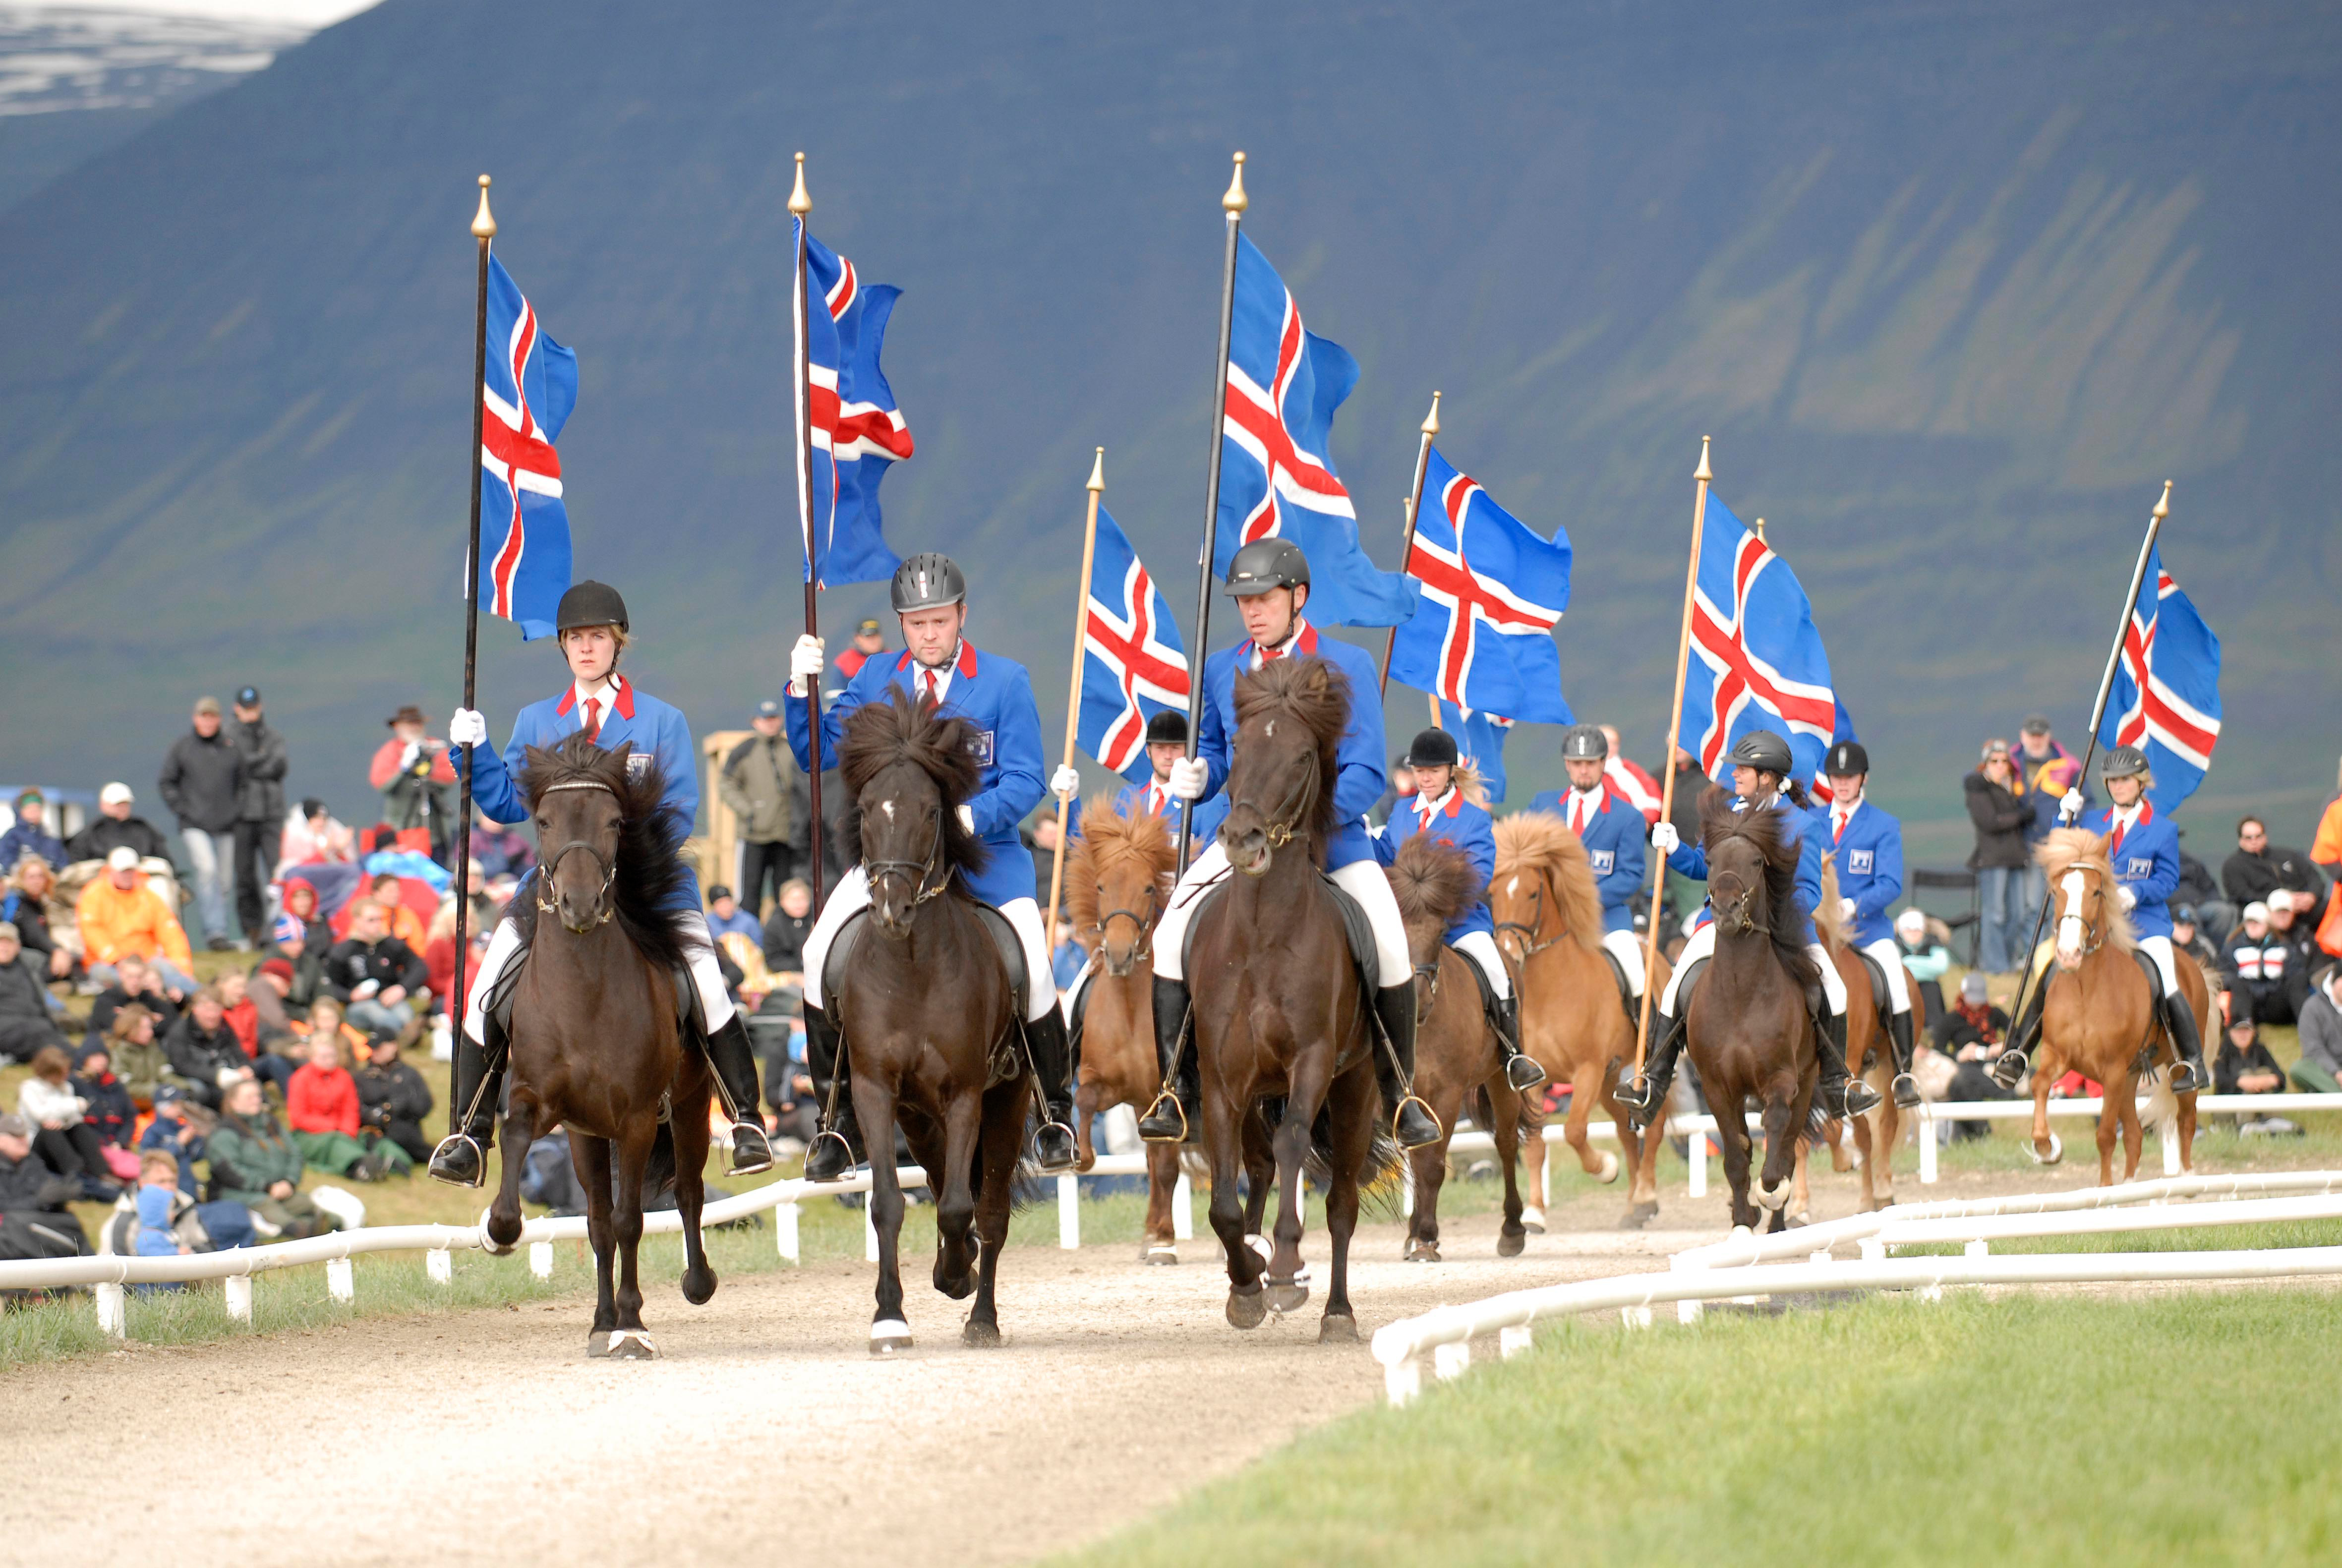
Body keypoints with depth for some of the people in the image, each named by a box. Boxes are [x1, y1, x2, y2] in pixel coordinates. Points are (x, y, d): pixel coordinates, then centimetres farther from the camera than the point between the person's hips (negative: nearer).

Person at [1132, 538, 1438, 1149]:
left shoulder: (1348, 667, -5)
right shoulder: (1222, 670, 7)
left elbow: (1365, 772, -10)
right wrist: (1196, 778, -7)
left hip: (1333, 836, -3)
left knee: (1389, 944, -20)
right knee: (1173, 934, -17)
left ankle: (1400, 1095, 0)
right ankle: (1178, 1093, -10)